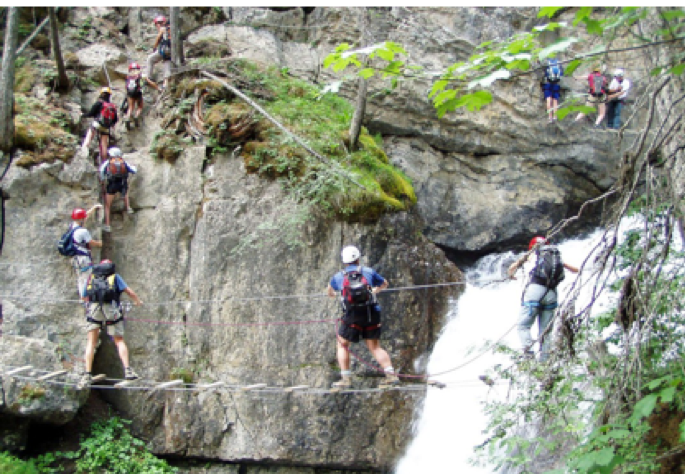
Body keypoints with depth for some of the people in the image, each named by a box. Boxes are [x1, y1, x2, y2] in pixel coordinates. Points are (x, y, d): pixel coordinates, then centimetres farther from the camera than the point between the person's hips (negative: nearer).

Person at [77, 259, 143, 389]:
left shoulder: (91, 278, 25)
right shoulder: (115, 277, 20)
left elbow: (85, 297, 27)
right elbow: (129, 292, 13)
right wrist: (137, 301, 31)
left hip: (94, 310, 1)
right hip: (112, 309, -1)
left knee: (91, 343, 6)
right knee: (119, 341, 9)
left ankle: (87, 374, -6)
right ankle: (127, 370, -2)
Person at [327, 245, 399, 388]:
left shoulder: (338, 277, 8)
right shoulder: (369, 272, 8)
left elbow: (330, 290, 31)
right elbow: (384, 284, 26)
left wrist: (332, 295, 56)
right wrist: (376, 290, 49)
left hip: (351, 317, -1)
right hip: (371, 315, 2)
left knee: (342, 345, 15)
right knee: (375, 347, 12)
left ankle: (346, 378, 6)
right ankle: (391, 374, -1)